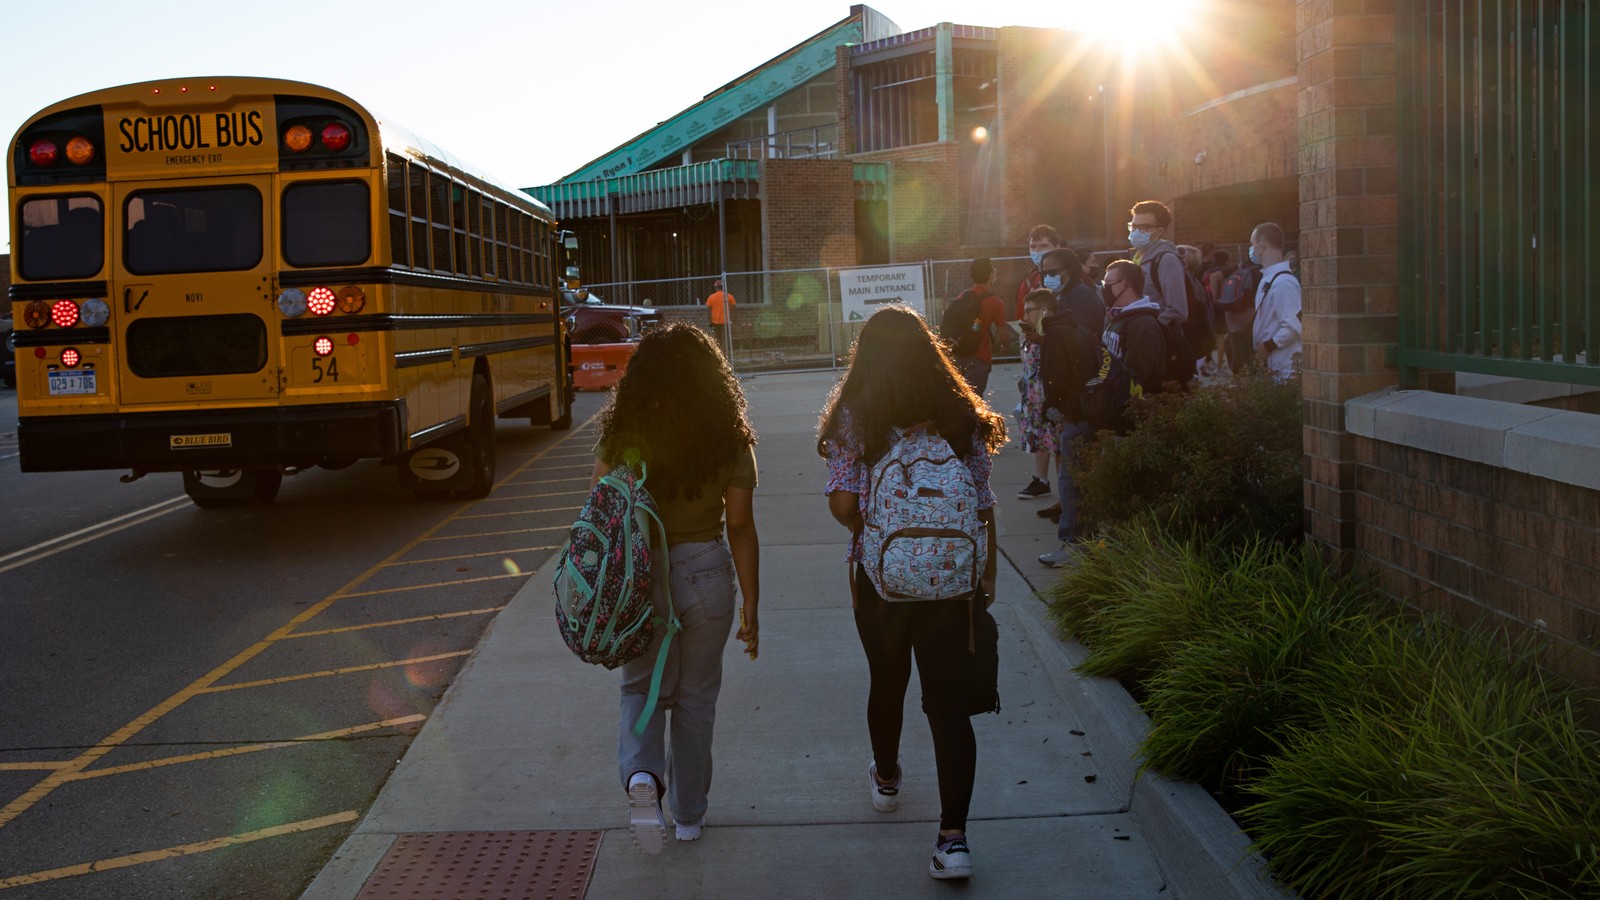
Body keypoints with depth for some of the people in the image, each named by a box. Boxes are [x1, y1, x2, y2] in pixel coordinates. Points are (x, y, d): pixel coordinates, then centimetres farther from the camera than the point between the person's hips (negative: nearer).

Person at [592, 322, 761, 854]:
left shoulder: (620, 435, -7)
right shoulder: (729, 440, -8)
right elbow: (741, 529, -6)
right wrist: (751, 607, 2)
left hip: (637, 576, 0)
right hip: (706, 575, 0)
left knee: (643, 689, 18)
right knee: (695, 698, 17)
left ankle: (641, 773, -10)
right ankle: (689, 815, 28)